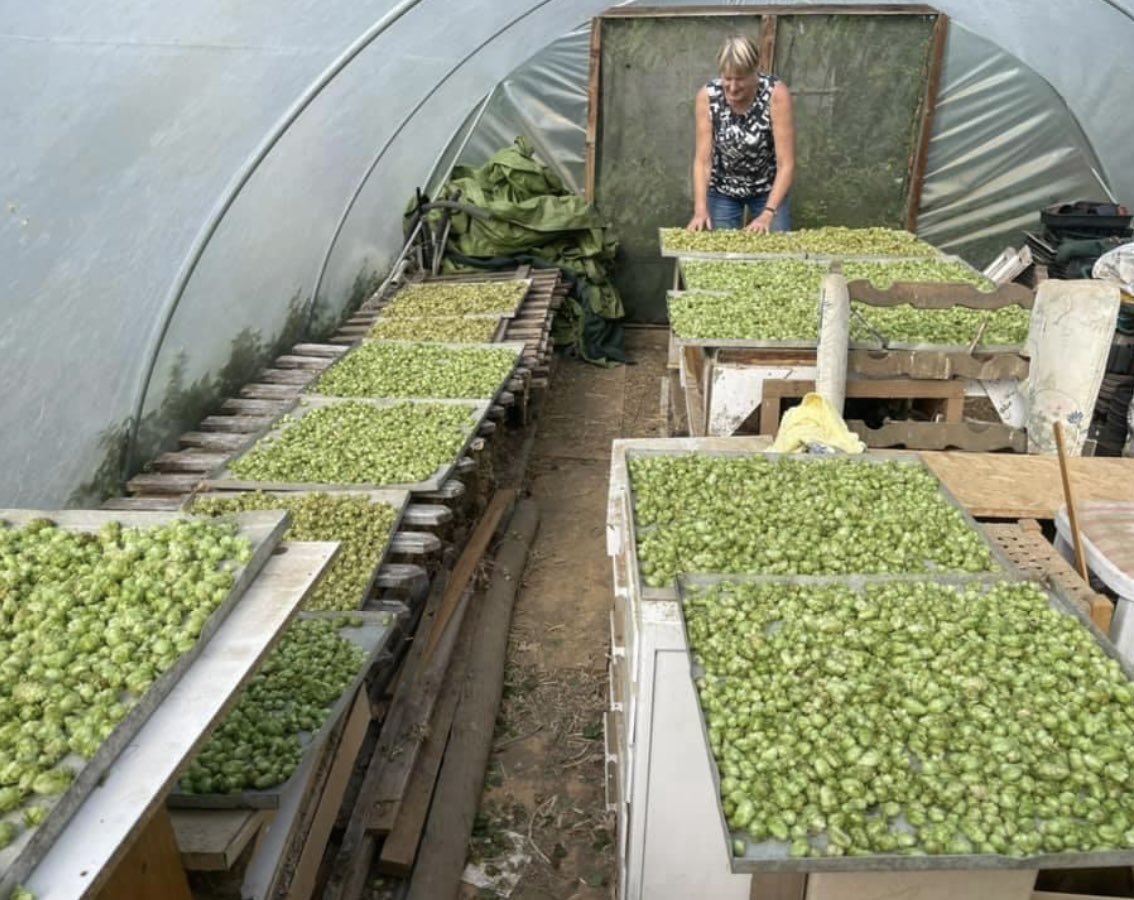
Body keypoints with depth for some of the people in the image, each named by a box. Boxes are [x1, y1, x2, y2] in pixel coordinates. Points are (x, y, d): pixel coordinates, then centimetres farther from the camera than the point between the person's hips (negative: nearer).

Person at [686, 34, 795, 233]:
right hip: (722, 190, 1)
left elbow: (786, 164, -25)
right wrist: (700, 208, -32)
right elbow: (703, 160, -19)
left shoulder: (776, 94, -25)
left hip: (768, 189, -1)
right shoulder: (707, 96, -20)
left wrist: (768, 213, -35)